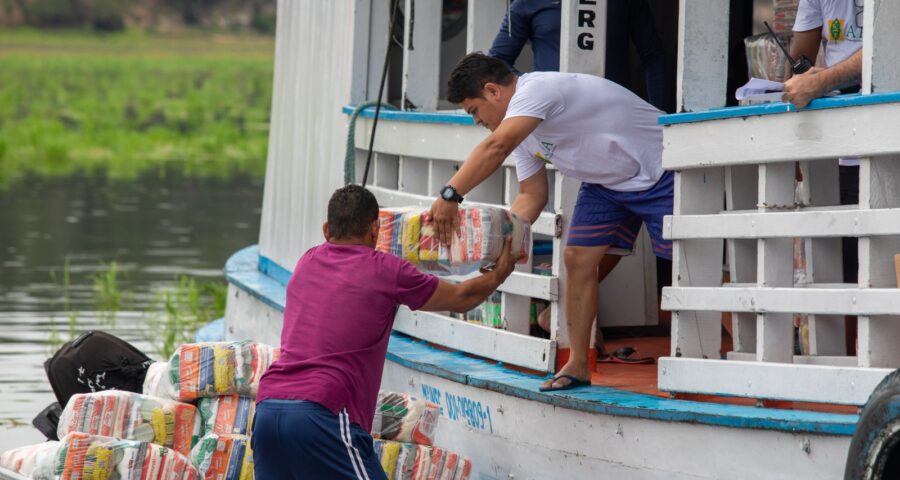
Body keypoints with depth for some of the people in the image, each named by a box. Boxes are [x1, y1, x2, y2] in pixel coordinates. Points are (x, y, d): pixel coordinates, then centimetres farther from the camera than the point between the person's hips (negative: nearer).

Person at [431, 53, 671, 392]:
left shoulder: (537, 90, -28)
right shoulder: (520, 124, 4)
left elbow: (497, 147, -43)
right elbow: (532, 195, 4)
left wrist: (450, 196, -48)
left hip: (658, 173, -9)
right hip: (605, 183, 9)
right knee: (578, 257, 0)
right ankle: (578, 365, 5)